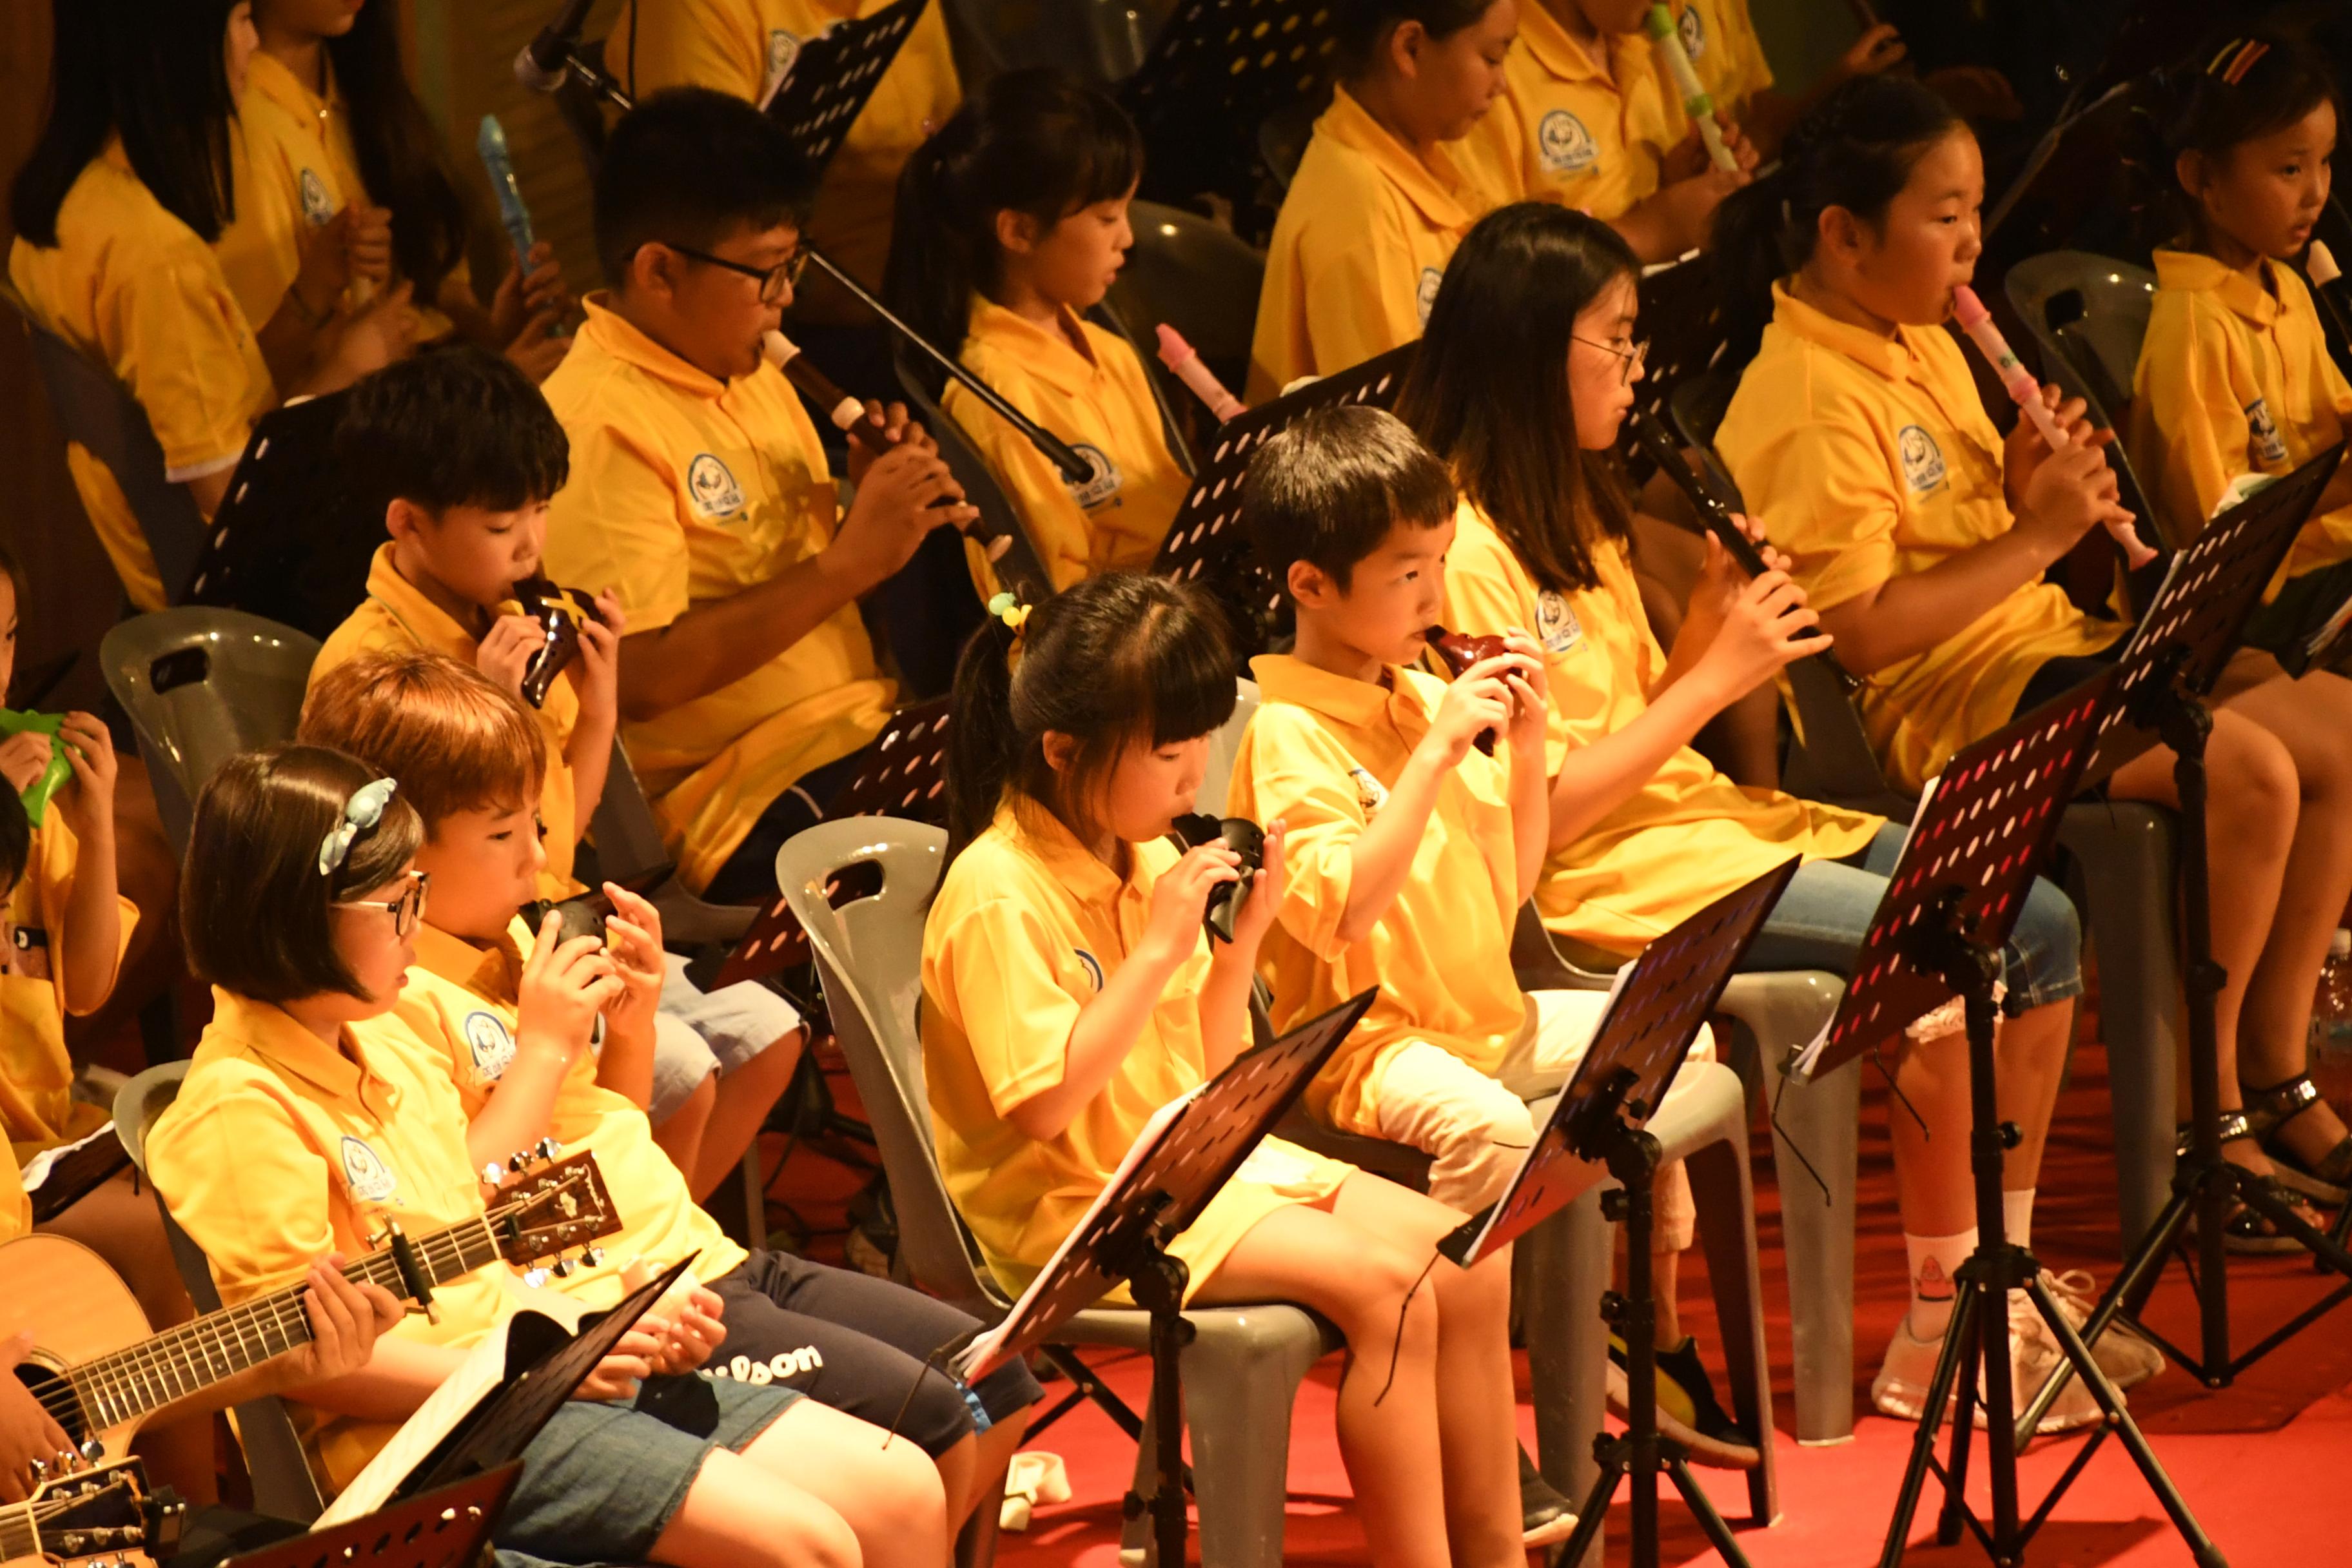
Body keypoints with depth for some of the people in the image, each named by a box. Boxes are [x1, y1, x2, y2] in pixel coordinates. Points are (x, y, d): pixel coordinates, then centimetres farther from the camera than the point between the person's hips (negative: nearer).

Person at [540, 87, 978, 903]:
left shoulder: (755, 374, 17)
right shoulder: (598, 424, -12)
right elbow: (639, 677, -20)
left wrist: (877, 520, 4)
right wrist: (851, 561, -17)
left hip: (864, 739, 9)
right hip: (741, 798, -9)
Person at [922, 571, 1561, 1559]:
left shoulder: (1146, 860, 8)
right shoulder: (997, 894, -17)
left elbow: (1204, 1072, 14)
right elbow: (1041, 1106, -26)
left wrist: (1241, 939, -2)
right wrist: (1155, 951, -25)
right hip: (1076, 1208, -9)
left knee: (1467, 1261, -4)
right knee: (1385, 1283, -23)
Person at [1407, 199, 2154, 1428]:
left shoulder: (1568, 511, 14)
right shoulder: (1461, 551, -16)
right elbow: (1540, 815, -20)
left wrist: (1711, 624, -2)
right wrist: (1712, 679, -16)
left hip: (1696, 817, 10)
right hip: (1606, 882, -10)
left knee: (2041, 924, 0)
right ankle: (1936, 1337, -12)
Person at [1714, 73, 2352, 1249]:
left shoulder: (1925, 345, 14)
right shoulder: (1808, 405, -17)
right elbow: (1861, 629, -22)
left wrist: (2029, 481, 0)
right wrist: (2037, 535, -18)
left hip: (2042, 644, 10)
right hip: (1945, 707, -10)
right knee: (2251, 768, -25)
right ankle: (2203, 1113, -11)